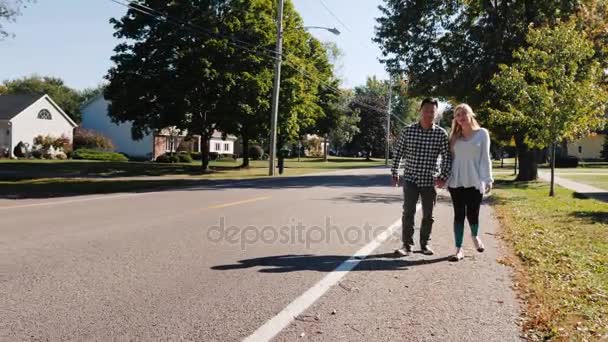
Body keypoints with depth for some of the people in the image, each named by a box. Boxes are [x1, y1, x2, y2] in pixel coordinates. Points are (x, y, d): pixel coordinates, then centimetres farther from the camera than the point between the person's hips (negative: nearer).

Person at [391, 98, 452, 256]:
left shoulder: (441, 134, -4)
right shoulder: (408, 131, -4)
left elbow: (447, 157, 0)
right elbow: (398, 153, 4)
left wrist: (443, 176, -9)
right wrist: (394, 173, 6)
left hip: (430, 181, 1)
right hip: (410, 179, -1)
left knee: (428, 215, 11)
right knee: (408, 212, -7)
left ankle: (425, 243, 26)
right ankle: (407, 244, 3)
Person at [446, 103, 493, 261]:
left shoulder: (482, 133, 2)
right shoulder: (454, 136, 9)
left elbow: (485, 158, -1)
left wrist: (488, 179, -8)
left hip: (475, 182, -2)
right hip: (456, 181, 2)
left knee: (472, 214, 1)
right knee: (459, 215, 3)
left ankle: (475, 236, 34)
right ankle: (459, 249, 9)